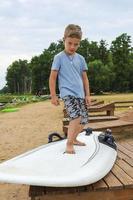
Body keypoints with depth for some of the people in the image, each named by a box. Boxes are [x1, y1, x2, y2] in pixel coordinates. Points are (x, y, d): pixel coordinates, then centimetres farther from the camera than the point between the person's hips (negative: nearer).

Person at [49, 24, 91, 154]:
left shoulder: (80, 58, 10)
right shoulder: (59, 57, -3)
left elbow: (84, 77, 14)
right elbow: (52, 77, -1)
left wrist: (87, 95, 10)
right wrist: (53, 96, -3)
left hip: (80, 94, 6)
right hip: (67, 93, -6)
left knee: (83, 120, 8)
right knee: (76, 116, -25)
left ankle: (73, 139, 32)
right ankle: (69, 144, -13)